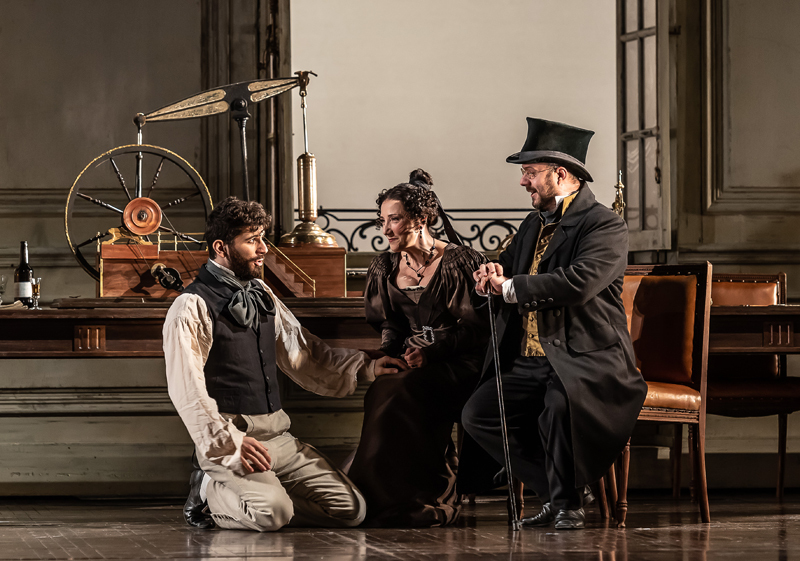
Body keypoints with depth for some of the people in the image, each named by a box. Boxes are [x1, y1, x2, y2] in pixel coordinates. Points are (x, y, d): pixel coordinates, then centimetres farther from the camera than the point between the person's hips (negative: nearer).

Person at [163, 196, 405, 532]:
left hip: (277, 434, 8)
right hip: (227, 437, -8)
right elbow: (188, 390, -14)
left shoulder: (261, 295, 17)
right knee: (272, 511, -33)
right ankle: (210, 491, -3)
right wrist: (230, 442, -23)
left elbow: (301, 351, 24)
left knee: (351, 509, -6)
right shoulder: (191, 308, -8)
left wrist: (365, 367, 12)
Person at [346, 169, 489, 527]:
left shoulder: (458, 263, -5)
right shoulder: (386, 268, 13)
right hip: (411, 363, 5)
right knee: (385, 390, -27)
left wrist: (431, 352, -18)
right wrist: (389, 355, -3)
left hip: (457, 364, -5)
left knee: (397, 393, -30)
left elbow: (476, 329, -8)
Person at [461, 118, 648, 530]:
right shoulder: (534, 225, 18)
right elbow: (503, 272, 24)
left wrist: (510, 287, -20)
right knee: (477, 414, -11)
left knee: (558, 401, -37)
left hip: (585, 361, -8)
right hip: (530, 362, 8)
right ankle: (555, 490, 3)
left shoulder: (604, 226, -9)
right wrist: (492, 274, -2)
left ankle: (568, 504, -13)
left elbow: (580, 282, -26)